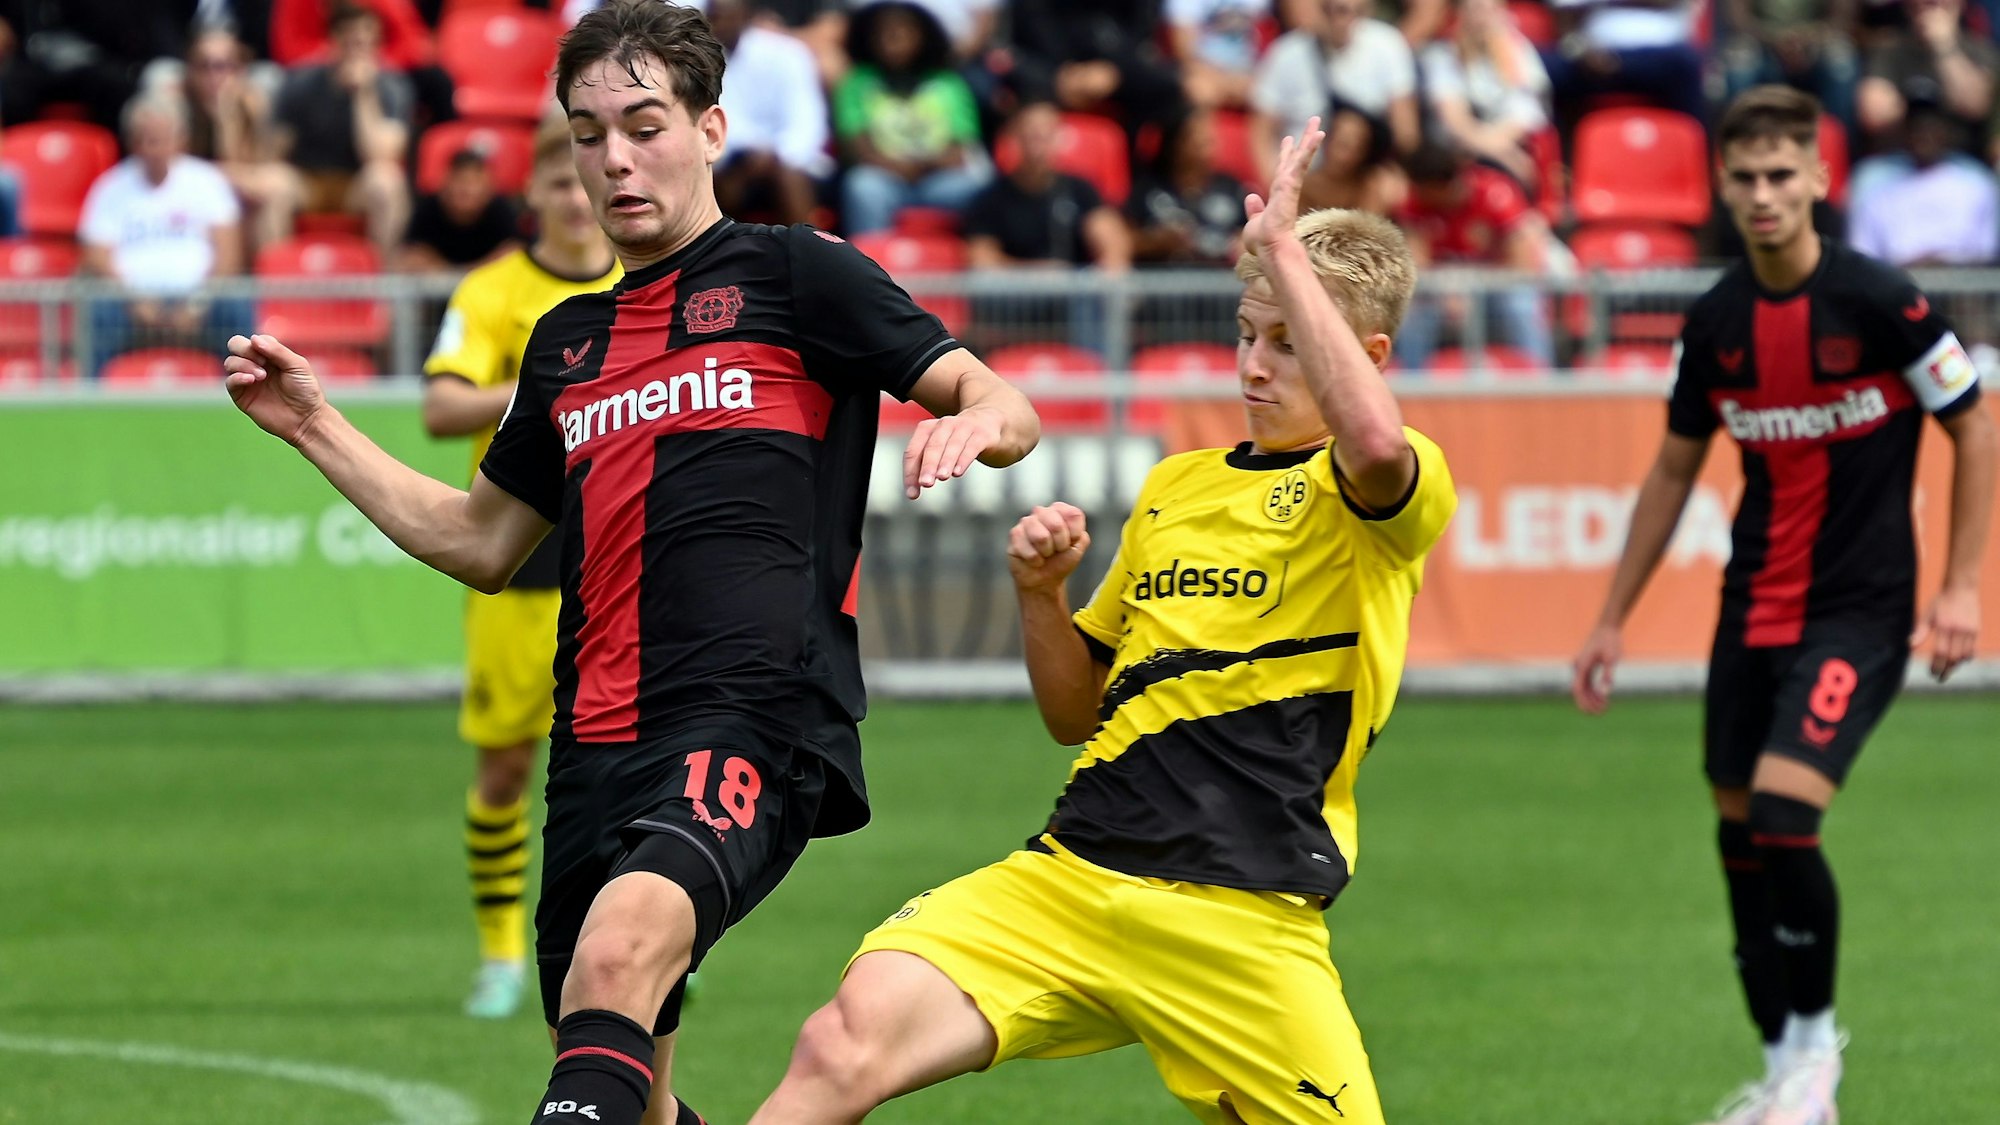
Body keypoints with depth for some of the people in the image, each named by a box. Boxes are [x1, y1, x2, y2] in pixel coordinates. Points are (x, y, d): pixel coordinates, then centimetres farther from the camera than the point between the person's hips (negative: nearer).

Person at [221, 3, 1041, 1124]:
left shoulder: (796, 273, 6)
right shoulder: (565, 341, 24)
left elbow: (1002, 407, 0)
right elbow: (480, 542, 33)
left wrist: (976, 421, -23)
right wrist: (317, 426, 28)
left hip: (753, 724, -7)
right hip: (597, 745, 7)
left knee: (623, 943, -35)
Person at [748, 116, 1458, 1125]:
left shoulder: (1380, 500, 0)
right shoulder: (1174, 486, 23)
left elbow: (1377, 444, -28)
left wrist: (1284, 251, -19)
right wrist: (1040, 593, 8)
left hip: (1242, 919, -4)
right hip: (1063, 881, 4)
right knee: (847, 1042, -20)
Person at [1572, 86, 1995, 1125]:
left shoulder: (1877, 302, -13)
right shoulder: (1715, 323, 2)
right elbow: (1675, 467, 14)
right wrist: (1613, 620, 14)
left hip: (1858, 610, -6)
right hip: (1752, 609, 6)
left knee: (1783, 816, -20)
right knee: (1739, 836, 7)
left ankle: (1814, 1040, 0)